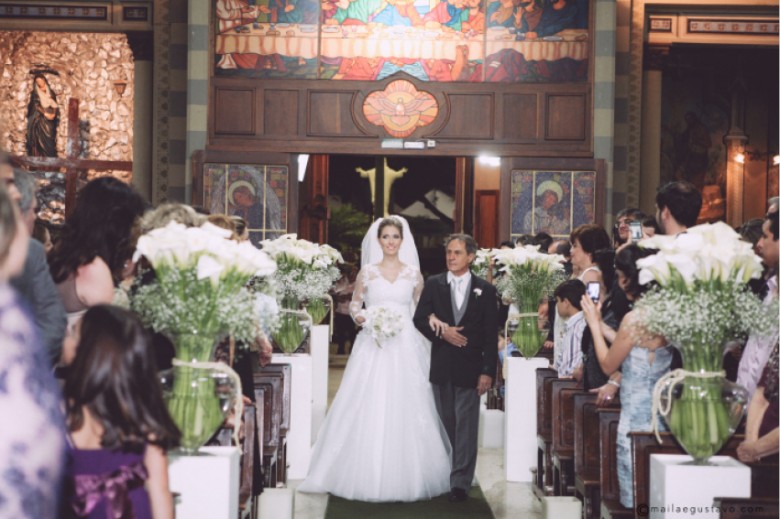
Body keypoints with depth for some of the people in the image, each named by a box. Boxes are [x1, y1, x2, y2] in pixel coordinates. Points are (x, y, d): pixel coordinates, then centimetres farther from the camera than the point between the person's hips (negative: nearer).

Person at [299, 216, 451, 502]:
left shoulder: (413, 273, 8)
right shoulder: (367, 272, 5)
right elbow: (354, 304, 10)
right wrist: (360, 316, -10)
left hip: (405, 347, 1)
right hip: (373, 347, 0)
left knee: (405, 409, -2)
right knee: (369, 408, -2)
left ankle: (405, 476, 8)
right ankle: (367, 476, 6)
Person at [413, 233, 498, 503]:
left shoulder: (485, 289, 1)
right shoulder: (433, 284, 6)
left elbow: (491, 335, -2)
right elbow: (419, 319, 4)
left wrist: (488, 372, -8)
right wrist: (442, 333, -14)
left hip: (470, 367, -2)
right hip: (441, 366, 2)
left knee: (466, 426, -4)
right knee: (445, 424, 12)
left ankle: (460, 482, -3)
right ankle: (444, 477, 23)